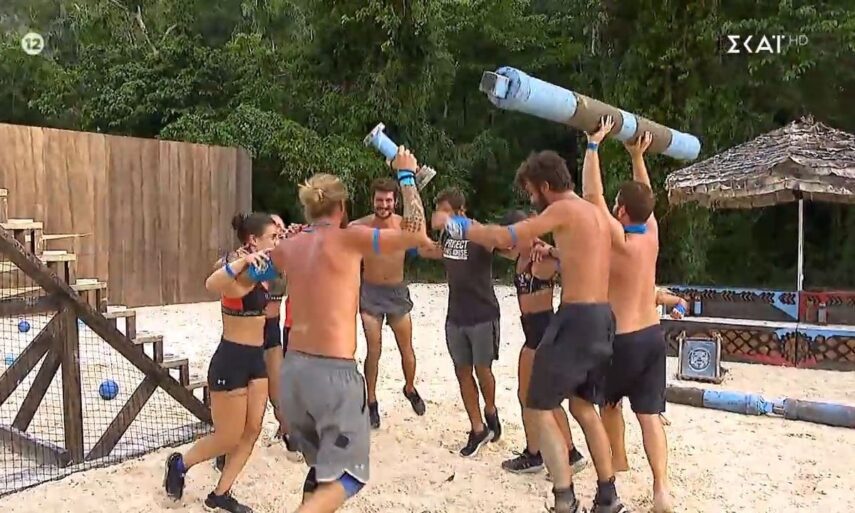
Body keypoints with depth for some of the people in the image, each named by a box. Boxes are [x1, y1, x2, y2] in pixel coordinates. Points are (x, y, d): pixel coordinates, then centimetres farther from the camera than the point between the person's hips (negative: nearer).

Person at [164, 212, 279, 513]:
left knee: (251, 431, 9)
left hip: (255, 359, 9)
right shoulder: (239, 275, -21)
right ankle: (180, 463, 30)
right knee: (228, 438, 4)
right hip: (231, 361, -9)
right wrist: (242, 261, -56)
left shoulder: (258, 271, 6)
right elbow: (212, 284, -43)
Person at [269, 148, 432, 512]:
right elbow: (416, 235, -11)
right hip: (333, 372, -7)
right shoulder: (349, 239, -10)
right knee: (346, 477, 4)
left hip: (294, 368, 7)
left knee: (321, 467, 24)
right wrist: (407, 175, 0)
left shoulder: (290, 247, 7)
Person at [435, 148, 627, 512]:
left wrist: (454, 224, 1)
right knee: (583, 408, 20)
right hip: (602, 319, 9)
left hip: (576, 319, -9)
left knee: (540, 410, 2)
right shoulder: (596, 213, 17)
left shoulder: (563, 210, -9)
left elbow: (502, 238, -10)